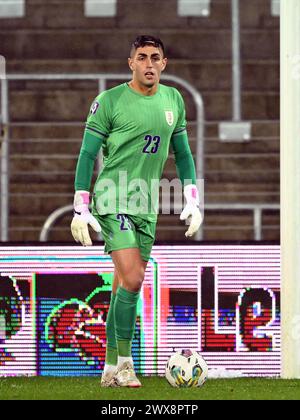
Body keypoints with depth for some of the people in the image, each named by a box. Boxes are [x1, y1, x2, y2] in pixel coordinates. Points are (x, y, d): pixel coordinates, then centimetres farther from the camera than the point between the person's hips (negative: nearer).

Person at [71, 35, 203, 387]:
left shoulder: (173, 100, 10)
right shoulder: (110, 101, -6)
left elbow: (182, 153, 19)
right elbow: (87, 154, -4)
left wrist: (193, 201, 11)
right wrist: (80, 209, -9)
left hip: (147, 206, 6)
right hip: (113, 201, -5)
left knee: (125, 287, 7)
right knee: (131, 279, -18)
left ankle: (111, 368, 13)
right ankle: (122, 362, -10)